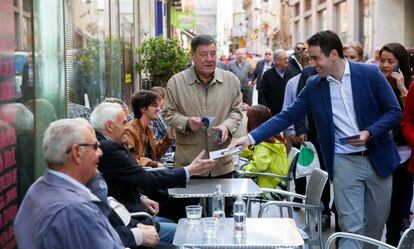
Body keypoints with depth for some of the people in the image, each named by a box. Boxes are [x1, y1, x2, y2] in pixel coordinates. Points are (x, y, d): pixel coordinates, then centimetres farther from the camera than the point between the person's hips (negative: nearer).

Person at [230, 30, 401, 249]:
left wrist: (369, 133, -19)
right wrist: (251, 137, -10)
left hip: (377, 158, 0)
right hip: (344, 163, 0)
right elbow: (286, 117, 0)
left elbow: (394, 112, -4)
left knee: (376, 224, 12)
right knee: (351, 228, -4)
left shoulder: (370, 74, -7)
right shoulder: (313, 86, -1)